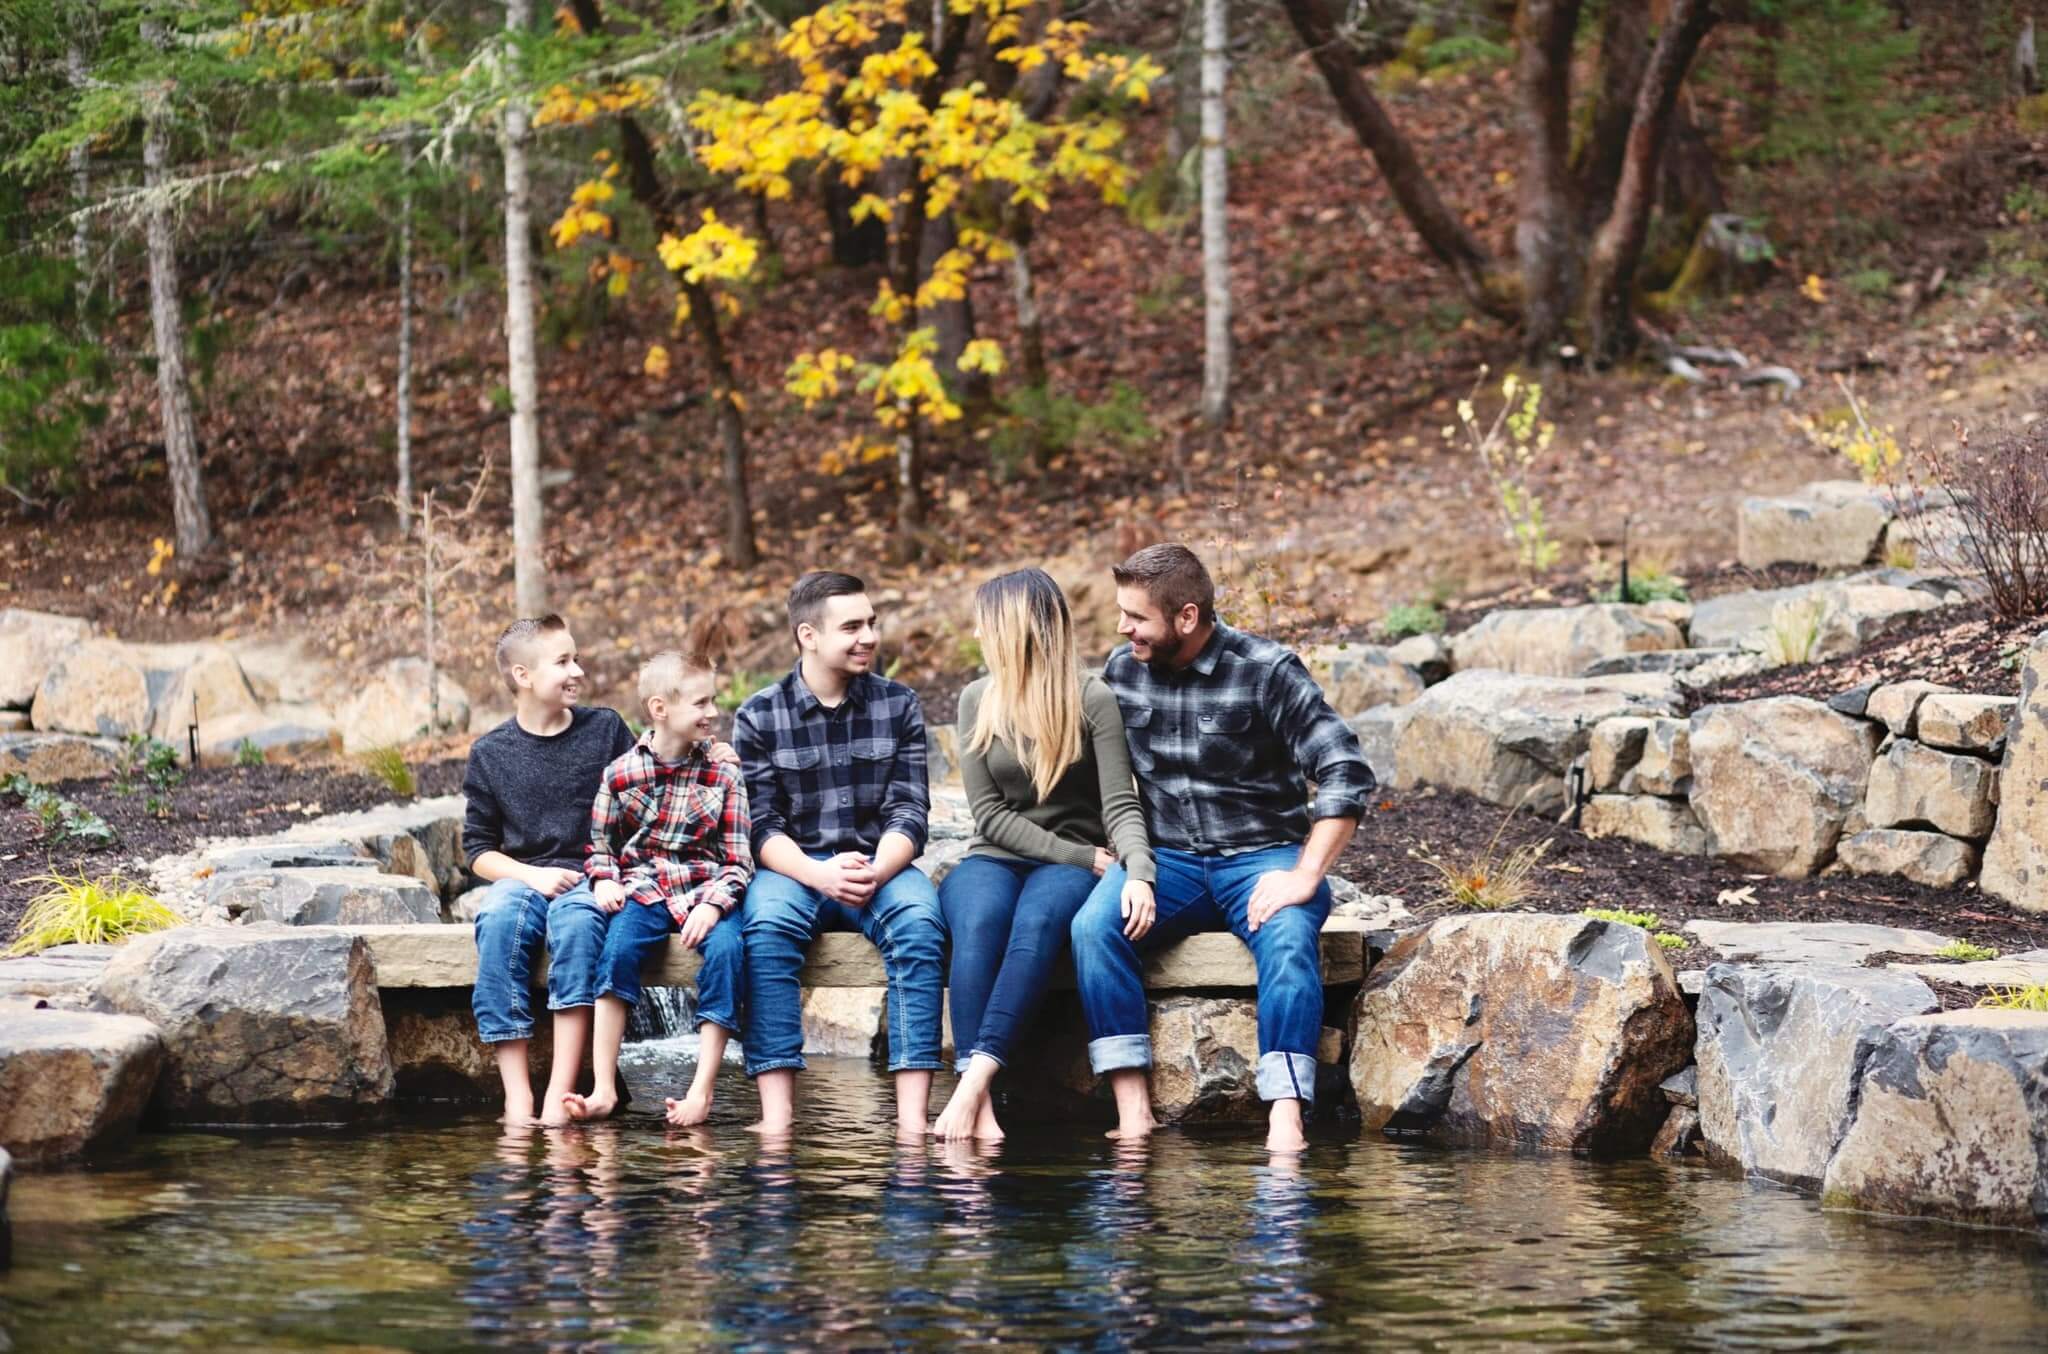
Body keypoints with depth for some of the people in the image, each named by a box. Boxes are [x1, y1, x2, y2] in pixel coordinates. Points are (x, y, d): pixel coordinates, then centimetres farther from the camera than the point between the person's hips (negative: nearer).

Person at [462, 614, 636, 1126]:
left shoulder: (605, 729, 7)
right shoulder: (490, 753, 6)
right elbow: (478, 848, 7)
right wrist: (532, 876, -9)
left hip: (592, 876, -1)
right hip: (522, 877, 1)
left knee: (577, 920, -35)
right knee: (497, 921, -33)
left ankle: (560, 1094, -39)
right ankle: (516, 1095, -35)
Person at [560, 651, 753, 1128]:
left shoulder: (723, 775, 4)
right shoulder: (621, 774, 4)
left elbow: (738, 860, 2)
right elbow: (599, 844, 15)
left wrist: (714, 903, -17)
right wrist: (604, 880, -7)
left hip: (706, 890, 0)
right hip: (642, 888, 0)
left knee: (726, 949, -30)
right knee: (618, 946, -30)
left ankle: (702, 1090, -27)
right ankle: (604, 1089, -29)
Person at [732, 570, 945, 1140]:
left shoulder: (899, 704, 7)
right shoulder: (758, 717, 3)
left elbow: (909, 813, 0)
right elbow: (762, 826, -4)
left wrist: (876, 871, -21)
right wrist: (820, 875, -23)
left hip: (880, 866, 1)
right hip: (792, 868, -1)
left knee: (919, 923, -32)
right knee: (768, 928, -34)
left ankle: (911, 1116, -37)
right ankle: (776, 1115, -38)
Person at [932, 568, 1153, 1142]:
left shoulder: (1093, 701, 0)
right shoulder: (977, 700, 10)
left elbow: (1120, 806, -7)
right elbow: (990, 814, 3)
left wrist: (1138, 873, -28)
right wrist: (1081, 857, -9)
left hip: (1072, 867, -2)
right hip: (993, 861, 2)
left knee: (1038, 920, -37)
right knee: (979, 921, -34)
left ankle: (973, 1084, -49)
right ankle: (979, 1112, -48)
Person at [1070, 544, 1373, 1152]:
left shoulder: (1267, 671, -9)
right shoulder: (1122, 670, 5)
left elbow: (1346, 773, -13)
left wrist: (1304, 875, -20)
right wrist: (1127, 866, -3)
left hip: (1261, 856, -3)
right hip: (1168, 859, 3)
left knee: (1288, 941, -35)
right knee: (1094, 925, -26)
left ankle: (1285, 1123, -41)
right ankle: (1133, 1114, -29)